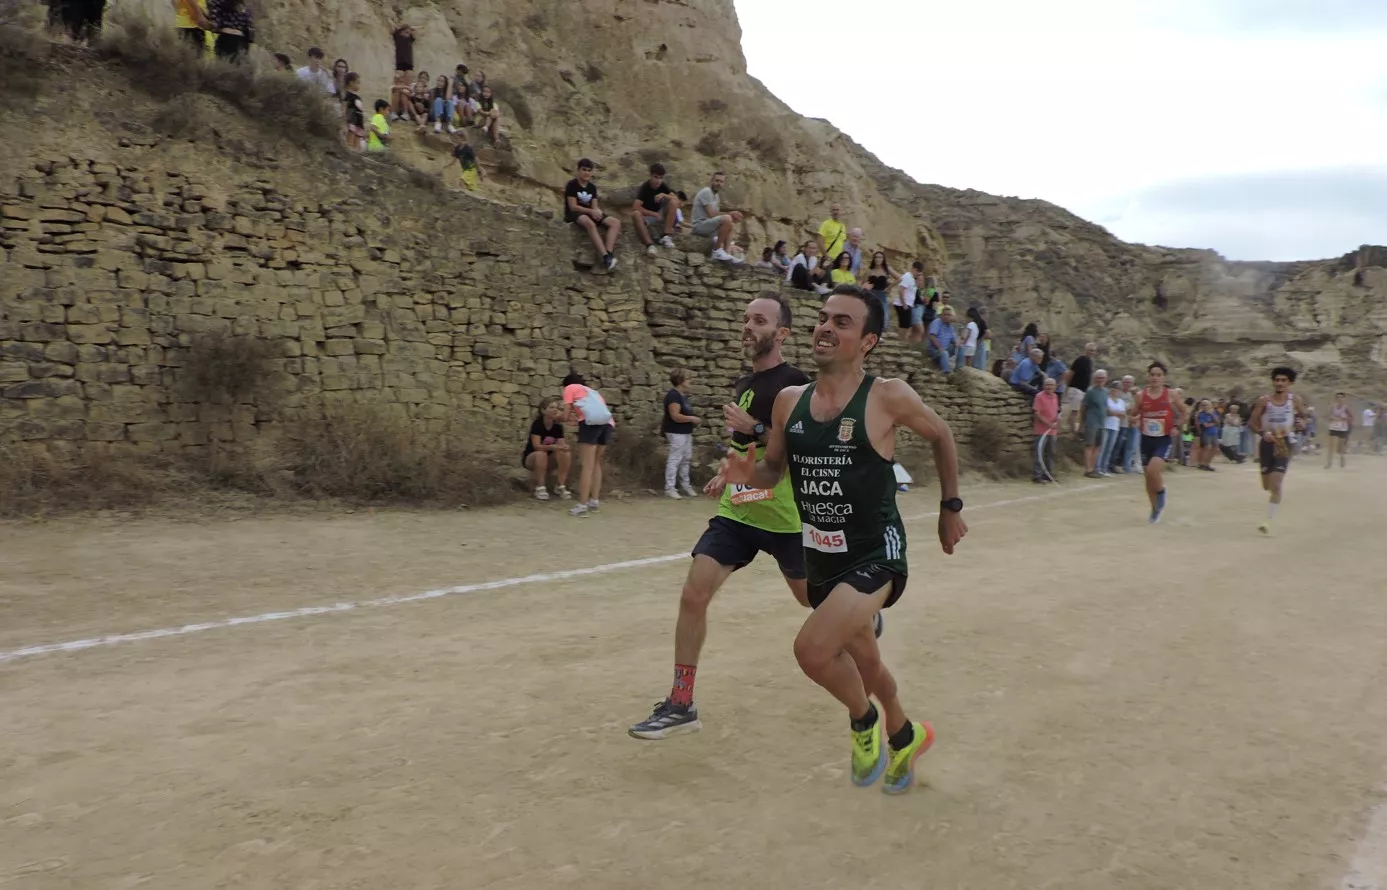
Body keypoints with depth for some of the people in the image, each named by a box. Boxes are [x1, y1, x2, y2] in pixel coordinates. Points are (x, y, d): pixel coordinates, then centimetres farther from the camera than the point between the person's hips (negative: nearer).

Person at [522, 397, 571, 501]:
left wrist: (564, 446, -38)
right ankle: (540, 488, -28)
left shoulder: (558, 427, -5)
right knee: (541, 454, -38)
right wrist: (553, 447, -46)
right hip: (530, 458, -4)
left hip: (548, 461, 4)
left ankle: (560, 486, -15)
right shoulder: (537, 424, -19)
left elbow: (561, 445, -13)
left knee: (567, 454, -23)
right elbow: (537, 446, -29)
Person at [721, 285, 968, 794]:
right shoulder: (789, 401, -2)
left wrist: (950, 507, 9)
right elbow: (773, 470, 10)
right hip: (820, 556, 6)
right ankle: (905, 738, 53)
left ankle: (864, 719, 8)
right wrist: (746, 474, -13)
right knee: (861, 659, 23)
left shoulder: (888, 397, -15)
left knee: (812, 649, -25)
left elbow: (940, 436, 3)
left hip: (876, 554, -6)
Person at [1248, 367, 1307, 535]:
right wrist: (1262, 433, -19)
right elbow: (1251, 422, -1)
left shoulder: (1295, 400, -2)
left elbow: (1303, 417, 14)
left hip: (1283, 445, -1)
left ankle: (1269, 521, -8)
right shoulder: (1264, 401, -4)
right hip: (1267, 444, 2)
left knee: (1276, 485, -13)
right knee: (1267, 486, 11)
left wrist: (1295, 426, -8)